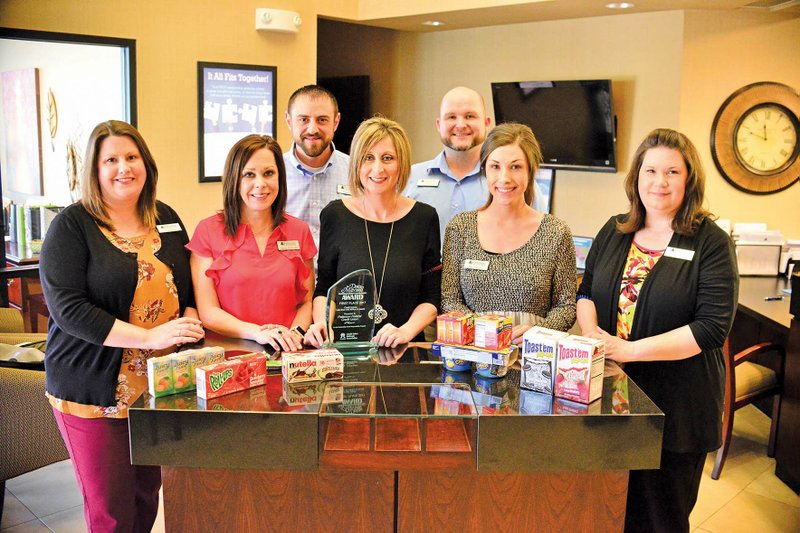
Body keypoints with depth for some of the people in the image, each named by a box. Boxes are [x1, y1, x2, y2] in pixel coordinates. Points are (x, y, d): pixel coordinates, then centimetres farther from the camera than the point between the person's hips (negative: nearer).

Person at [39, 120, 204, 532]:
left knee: (147, 498, 18)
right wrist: (149, 336, -24)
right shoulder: (72, 225, -7)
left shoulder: (166, 219, 8)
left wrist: (188, 322, -6)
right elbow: (66, 308, -16)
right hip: (94, 389, -4)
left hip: (160, 386, 5)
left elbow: (188, 287, 16)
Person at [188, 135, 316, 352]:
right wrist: (258, 333, -15)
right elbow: (208, 312, -1)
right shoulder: (208, 230, 3)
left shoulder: (299, 231, 11)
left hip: (286, 353, 2)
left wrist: (295, 333, -7)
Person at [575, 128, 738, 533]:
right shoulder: (614, 232, 7)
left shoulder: (711, 243, -8)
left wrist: (630, 350, -20)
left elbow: (713, 327, -15)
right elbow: (586, 291, 13)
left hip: (673, 406, -4)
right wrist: (593, 336, -8)